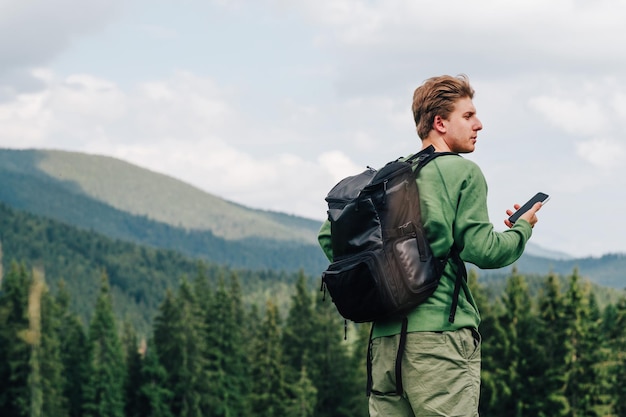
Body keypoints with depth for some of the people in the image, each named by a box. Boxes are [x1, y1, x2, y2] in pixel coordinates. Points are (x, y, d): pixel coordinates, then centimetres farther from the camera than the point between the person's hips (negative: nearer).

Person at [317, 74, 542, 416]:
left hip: (384, 337, 7)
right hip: (440, 329, -6)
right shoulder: (463, 172, -1)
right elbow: (482, 250, -8)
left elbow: (329, 233, 16)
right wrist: (522, 228, 10)